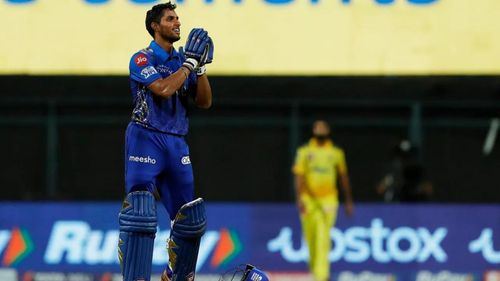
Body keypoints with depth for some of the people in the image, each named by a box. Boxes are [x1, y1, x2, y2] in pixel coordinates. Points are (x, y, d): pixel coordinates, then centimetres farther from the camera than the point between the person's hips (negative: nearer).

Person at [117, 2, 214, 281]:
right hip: (146, 139, -6)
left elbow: (205, 101, 10)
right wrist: (190, 62, -13)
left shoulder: (182, 59, 14)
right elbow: (164, 89, -21)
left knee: (192, 217, 9)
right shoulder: (142, 59, -5)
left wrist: (201, 67, -1)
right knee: (140, 211, -20)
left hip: (177, 143, 6)